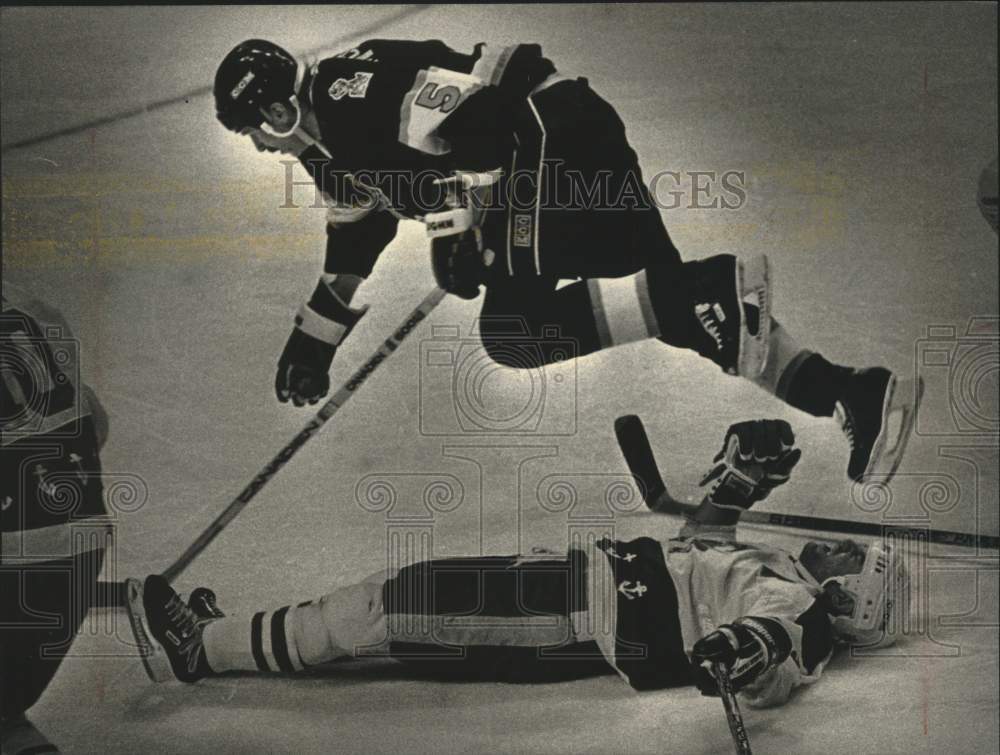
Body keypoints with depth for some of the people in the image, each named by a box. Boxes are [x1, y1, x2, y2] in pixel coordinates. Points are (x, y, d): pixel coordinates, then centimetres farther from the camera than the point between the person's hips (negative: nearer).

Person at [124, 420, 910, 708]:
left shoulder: (795, 602, -7)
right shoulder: (782, 572, 20)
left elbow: (777, 655, -28)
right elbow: (698, 545, 31)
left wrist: (749, 648, -47)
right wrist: (740, 476, 22)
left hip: (579, 623, -9)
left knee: (395, 607, -14)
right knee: (409, 592, 4)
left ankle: (202, 647, -5)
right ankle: (226, 634, 10)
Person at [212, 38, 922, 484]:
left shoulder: (349, 91, -10)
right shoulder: (330, 143, 23)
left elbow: (469, 104, -19)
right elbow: (354, 235, 34)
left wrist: (471, 213, -14)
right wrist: (315, 335, 38)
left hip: (556, 134, -9)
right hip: (539, 158, 9)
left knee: (515, 328, -17)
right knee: (667, 292, 1)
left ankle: (723, 289, -25)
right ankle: (858, 395, -4)